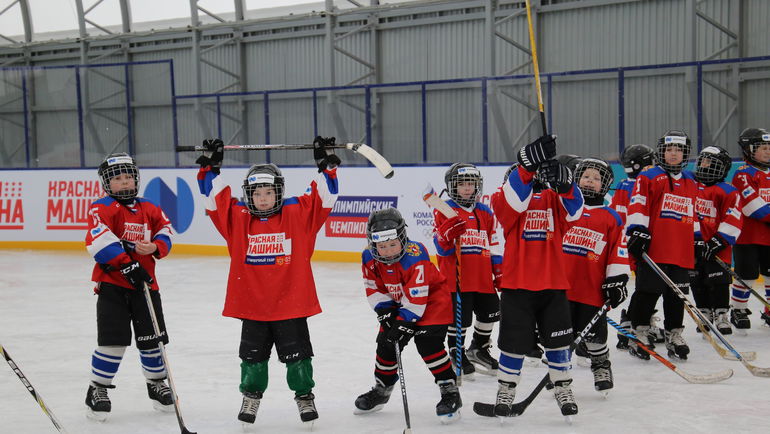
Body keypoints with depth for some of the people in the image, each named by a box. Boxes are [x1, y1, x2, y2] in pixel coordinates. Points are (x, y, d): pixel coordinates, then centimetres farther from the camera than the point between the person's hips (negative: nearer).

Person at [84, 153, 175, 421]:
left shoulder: (149, 210, 10)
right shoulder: (103, 208, -8)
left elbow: (165, 232, 14)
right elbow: (98, 240, -20)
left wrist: (156, 247, -9)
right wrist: (127, 264, -24)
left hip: (145, 283, 5)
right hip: (112, 282, -5)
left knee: (152, 336, 10)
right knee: (114, 339, -9)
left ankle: (156, 383, 30)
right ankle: (98, 389, 7)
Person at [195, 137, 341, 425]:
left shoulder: (298, 213, -3)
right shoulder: (237, 217, 0)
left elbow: (324, 197, -5)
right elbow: (215, 197, 1)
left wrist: (325, 164, -11)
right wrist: (210, 167, -5)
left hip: (291, 303, -1)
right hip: (252, 305, 2)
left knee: (297, 354, 8)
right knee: (252, 356, 12)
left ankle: (304, 396, 27)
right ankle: (251, 396, 32)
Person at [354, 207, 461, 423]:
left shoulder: (415, 256, -34)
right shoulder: (369, 258, -16)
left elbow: (416, 297, -32)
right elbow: (374, 289, -3)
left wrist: (405, 322, -31)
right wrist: (385, 313, -13)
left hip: (430, 299, -6)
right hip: (397, 302, 6)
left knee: (428, 343, -21)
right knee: (386, 343, 6)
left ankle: (450, 392, -13)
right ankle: (381, 389, 28)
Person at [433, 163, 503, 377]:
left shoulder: (485, 213, 13)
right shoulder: (444, 211, -3)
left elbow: (493, 245, 17)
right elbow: (441, 247, -6)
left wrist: (499, 272, 14)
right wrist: (447, 234, -28)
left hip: (483, 277, 5)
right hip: (456, 277, -5)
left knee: (489, 312, 12)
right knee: (459, 317, -3)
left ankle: (479, 348, 34)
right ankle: (456, 353, 17)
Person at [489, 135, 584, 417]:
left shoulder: (554, 197, 8)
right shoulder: (506, 195, 0)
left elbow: (573, 213, -12)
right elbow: (513, 200, -24)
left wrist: (565, 183, -31)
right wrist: (529, 165, -38)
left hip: (553, 284, 3)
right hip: (517, 284, -2)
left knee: (558, 339, 9)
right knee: (515, 341, 3)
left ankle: (562, 388, 28)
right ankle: (506, 390, 22)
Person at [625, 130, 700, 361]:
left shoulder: (691, 183, 20)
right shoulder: (649, 177, 0)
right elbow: (638, 205, -8)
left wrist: (698, 240, 24)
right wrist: (637, 231, -17)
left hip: (681, 251, 6)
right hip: (653, 248, -5)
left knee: (677, 295, 9)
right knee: (648, 292, -3)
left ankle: (674, 335, 19)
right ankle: (639, 333, 6)